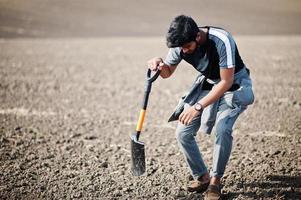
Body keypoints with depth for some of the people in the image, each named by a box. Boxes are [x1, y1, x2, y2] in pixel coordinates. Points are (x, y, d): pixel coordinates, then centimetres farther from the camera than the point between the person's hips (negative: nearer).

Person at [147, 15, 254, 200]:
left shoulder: (221, 41, -33)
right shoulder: (180, 44, -15)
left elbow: (226, 82, -29)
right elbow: (167, 73, 2)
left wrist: (197, 107, -32)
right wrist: (160, 65, -23)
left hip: (234, 83, -6)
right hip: (208, 83, 6)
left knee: (222, 128, -28)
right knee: (183, 133, -4)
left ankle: (215, 180, -11)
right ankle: (202, 177, 13)